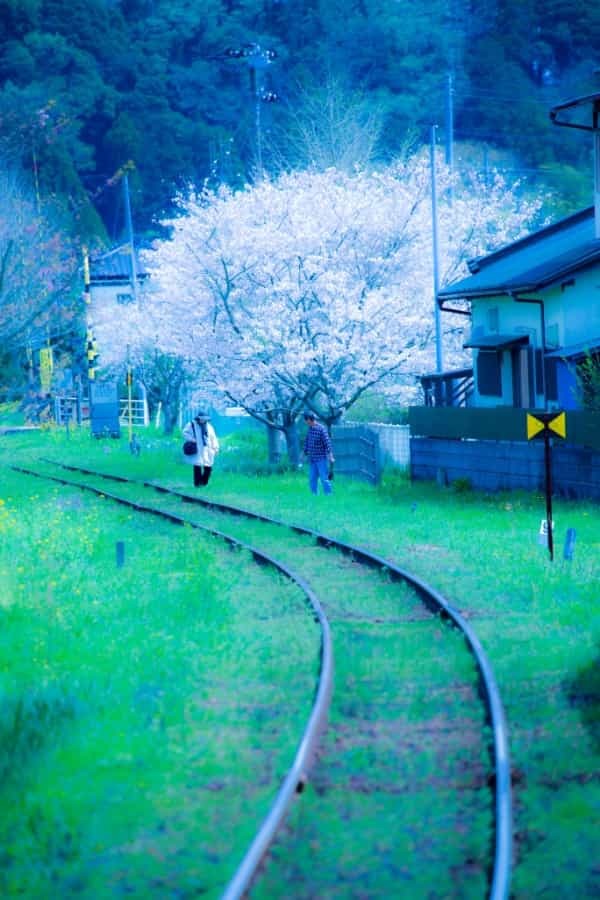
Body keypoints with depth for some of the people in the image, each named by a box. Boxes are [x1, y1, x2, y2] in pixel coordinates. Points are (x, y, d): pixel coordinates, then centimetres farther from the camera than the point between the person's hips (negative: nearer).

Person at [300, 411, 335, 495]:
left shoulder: (321, 429, -12)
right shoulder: (309, 429, 9)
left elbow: (327, 442, -17)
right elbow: (306, 443, 21)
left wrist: (330, 456, -23)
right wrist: (304, 454, 26)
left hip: (321, 459, -7)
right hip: (312, 459, 7)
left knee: (324, 479, -7)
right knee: (312, 479, 7)